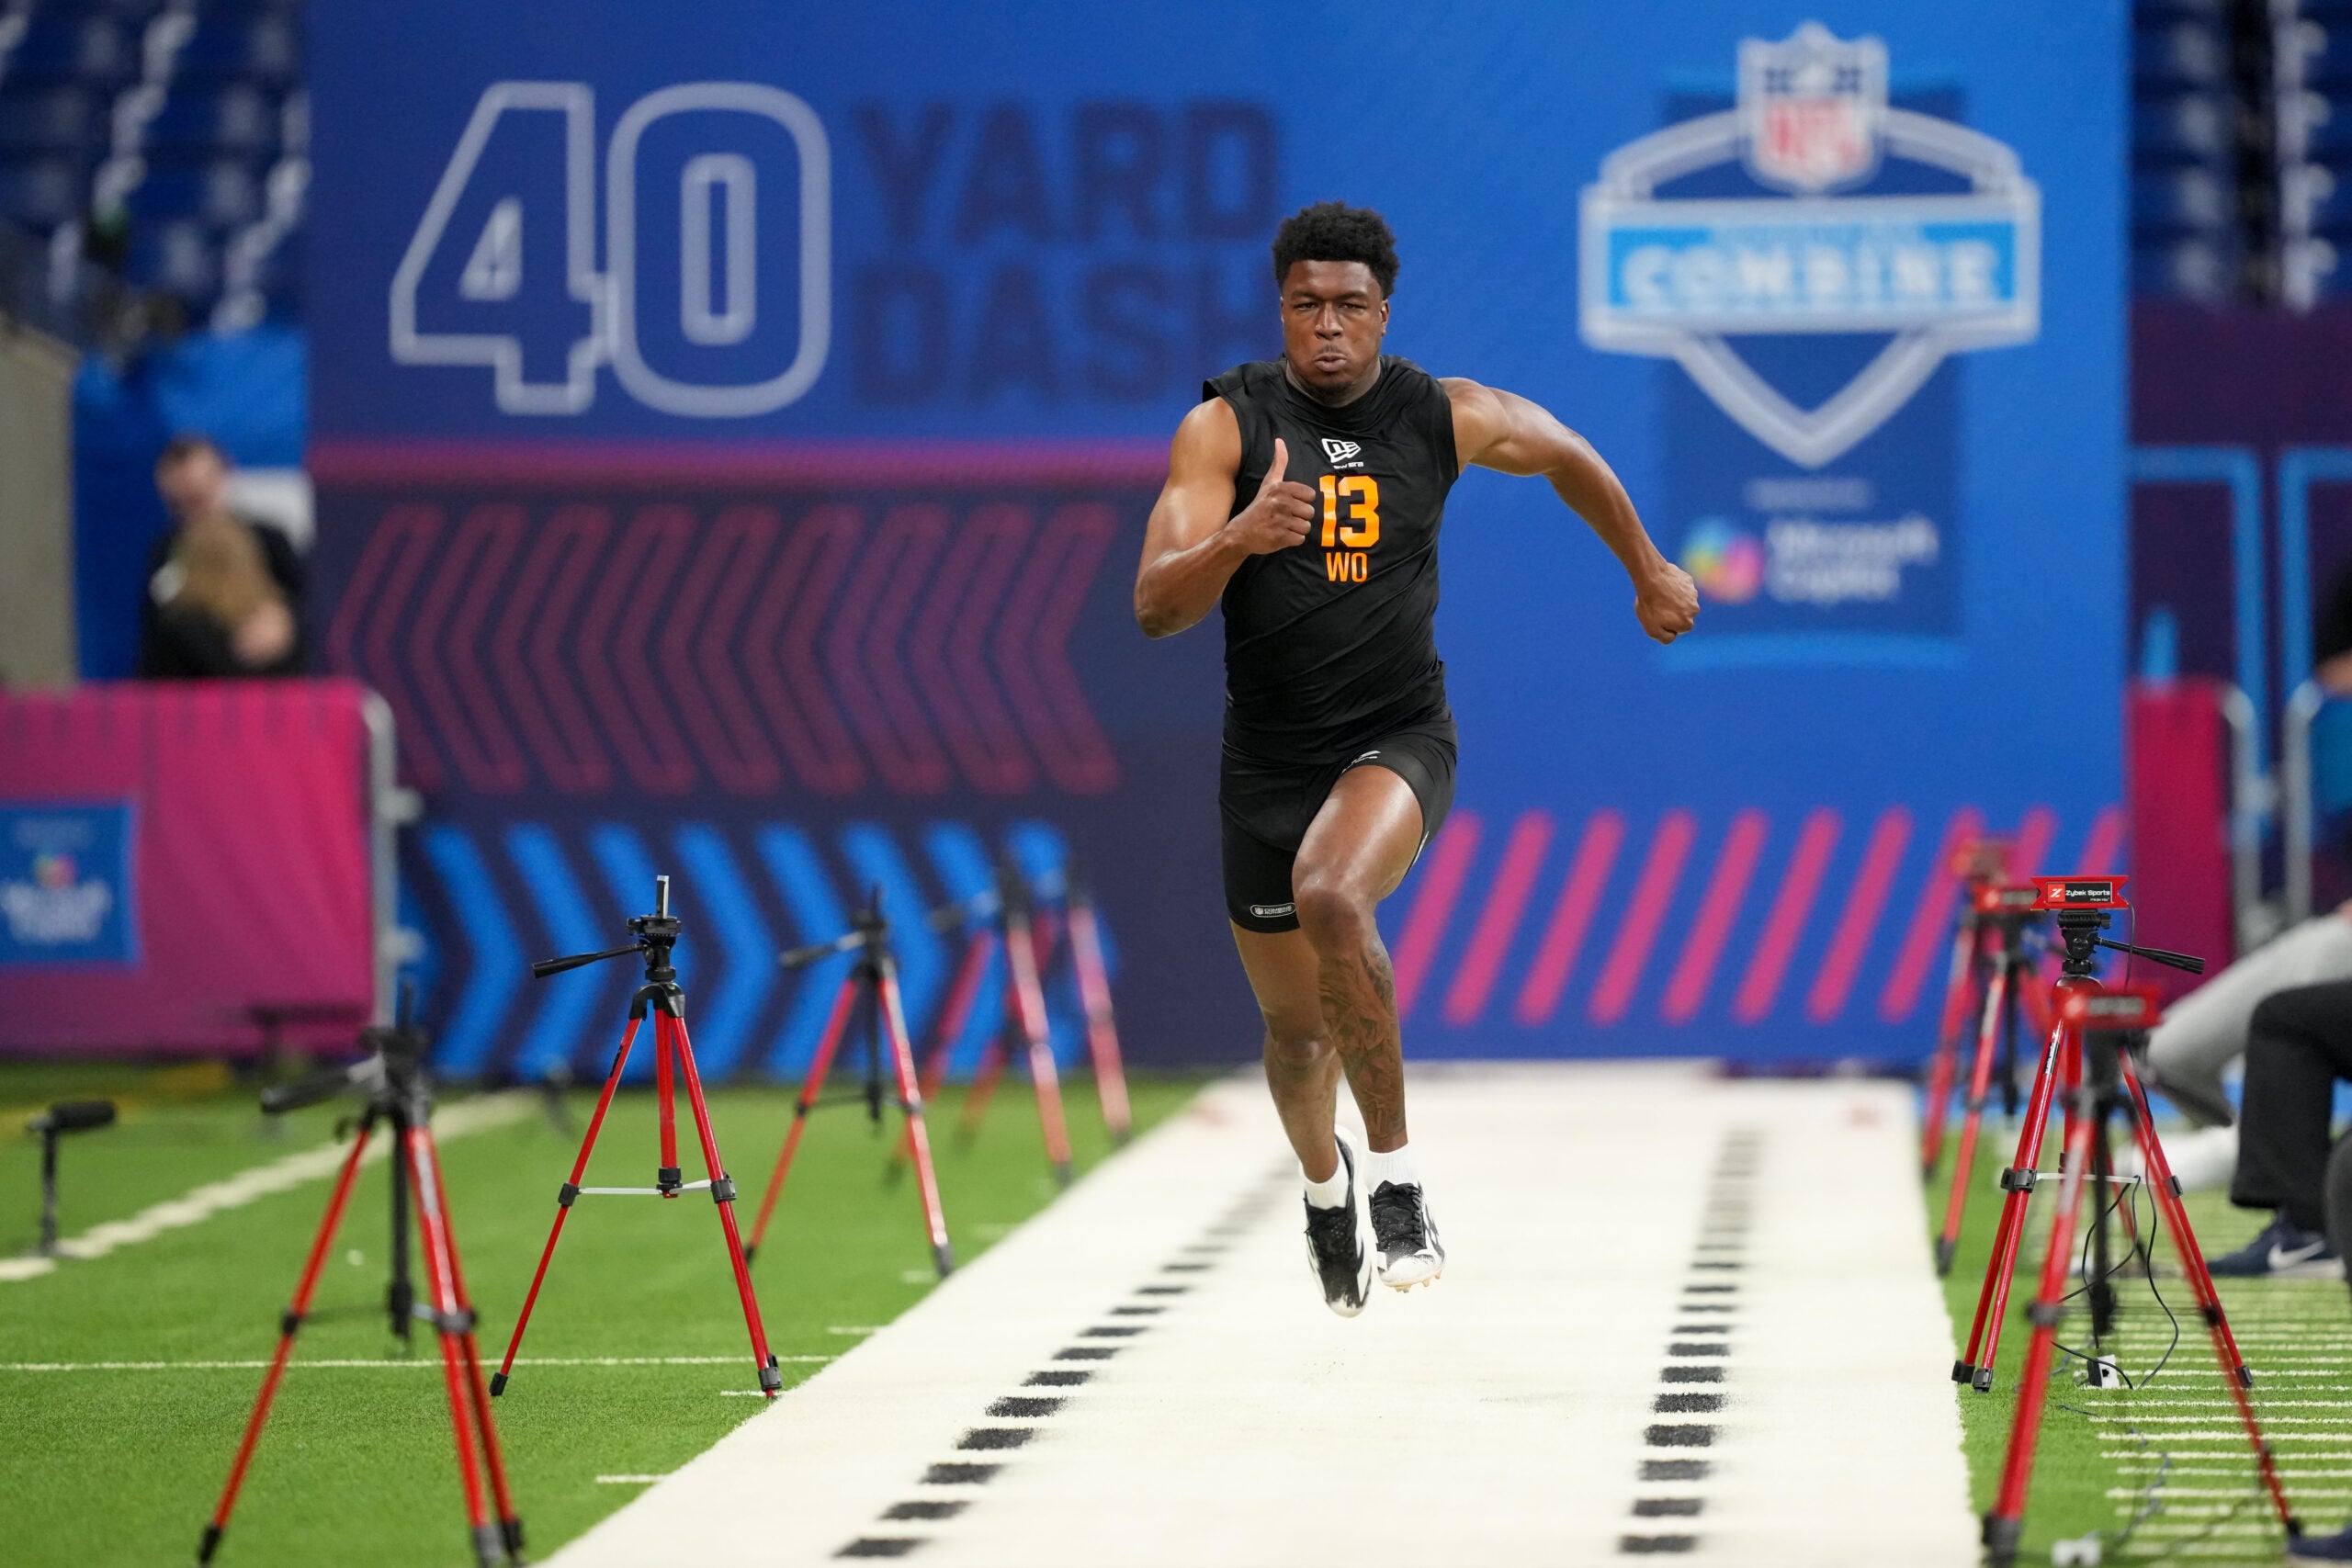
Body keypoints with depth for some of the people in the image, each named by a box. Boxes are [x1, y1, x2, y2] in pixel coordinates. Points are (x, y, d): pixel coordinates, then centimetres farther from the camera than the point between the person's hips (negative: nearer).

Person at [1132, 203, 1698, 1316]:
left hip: (1399, 737, -1)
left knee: (1331, 896, -34)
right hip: (1269, 754, 2)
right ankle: (1326, 1185, 48)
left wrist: (1650, 573, 29)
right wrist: (1236, 539, -37)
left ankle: (1393, 1174, -22)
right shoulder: (1224, 426, -9)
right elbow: (1155, 608, -18)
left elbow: (1569, 458, 19)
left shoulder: (1446, 419, -4)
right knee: (1295, 1025, 13)